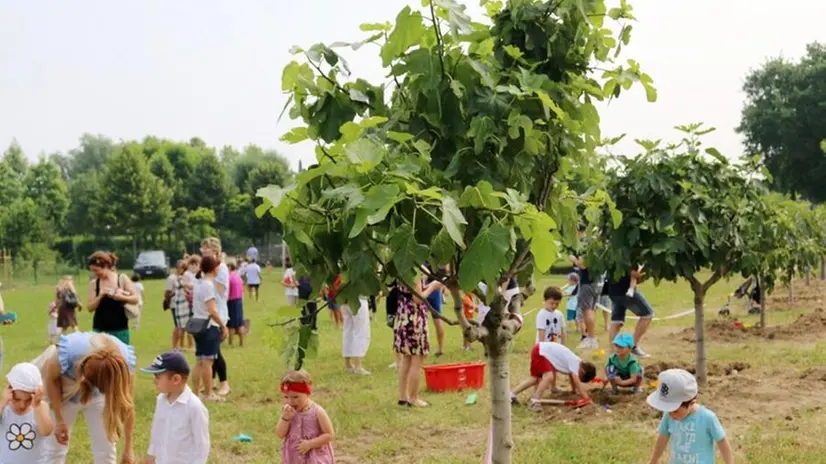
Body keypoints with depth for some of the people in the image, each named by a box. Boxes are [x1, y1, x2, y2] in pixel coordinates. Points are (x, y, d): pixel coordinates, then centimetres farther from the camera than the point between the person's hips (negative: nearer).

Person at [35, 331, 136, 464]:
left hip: (96, 394, 2)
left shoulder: (124, 362, -34)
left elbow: (127, 405, -19)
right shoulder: (70, 350, -41)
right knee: (53, 447, -1)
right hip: (64, 390, -1)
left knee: (105, 449, 0)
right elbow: (51, 378, -18)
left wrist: (128, 449, -14)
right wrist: (59, 420, -15)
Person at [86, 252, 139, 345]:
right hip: (99, 329, 1)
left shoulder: (122, 279, -2)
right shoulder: (93, 283, 2)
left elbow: (136, 299, -6)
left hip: (120, 329, -1)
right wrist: (100, 296, -17)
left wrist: (121, 297, -23)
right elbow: (90, 307, -2)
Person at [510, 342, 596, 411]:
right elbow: (577, 382, -22)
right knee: (549, 376, -23)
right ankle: (534, 401, -17)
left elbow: (572, 378, 26)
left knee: (536, 378, 18)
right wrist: (587, 399, -21)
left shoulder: (574, 361, 9)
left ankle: (512, 394, 22)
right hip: (540, 351, -10)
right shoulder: (574, 362, -17)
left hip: (542, 350, 10)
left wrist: (575, 390, 31)